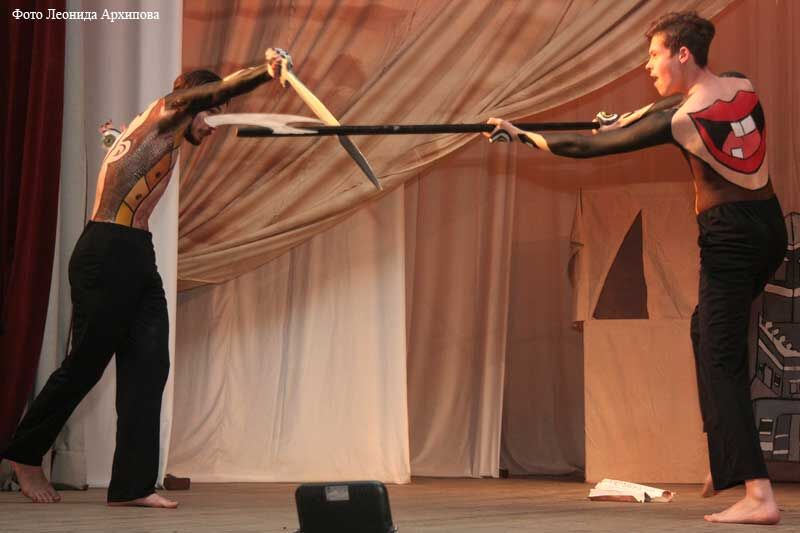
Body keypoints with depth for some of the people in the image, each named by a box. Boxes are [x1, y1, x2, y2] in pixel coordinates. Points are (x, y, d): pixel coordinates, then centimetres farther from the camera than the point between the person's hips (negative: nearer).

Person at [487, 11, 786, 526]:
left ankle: (758, 494, -19)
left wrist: (525, 135, 6)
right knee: (709, 328, 25)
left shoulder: (679, 121, -14)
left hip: (729, 237, -8)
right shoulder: (741, 85, 4)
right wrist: (634, 116, 36)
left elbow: (588, 146, -7)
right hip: (770, 227, 8)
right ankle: (726, 458, 24)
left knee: (721, 359, -8)